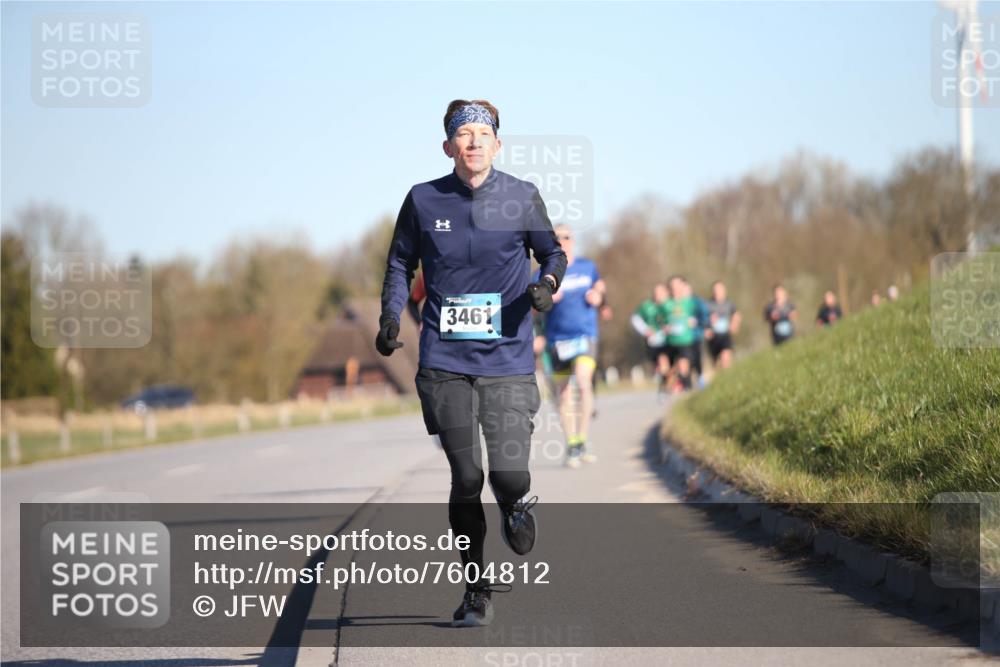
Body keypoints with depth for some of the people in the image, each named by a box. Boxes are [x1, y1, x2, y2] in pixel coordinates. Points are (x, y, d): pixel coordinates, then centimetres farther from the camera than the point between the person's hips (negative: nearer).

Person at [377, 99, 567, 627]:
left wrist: (548, 281, -9)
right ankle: (476, 593, 13)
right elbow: (400, 263, 14)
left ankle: (516, 505, 28)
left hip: (508, 361, 0)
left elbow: (552, 252, 13)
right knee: (466, 479, -2)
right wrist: (390, 316, 0)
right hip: (445, 363, 1)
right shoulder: (423, 201, 3)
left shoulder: (521, 198, 1)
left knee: (509, 477, -11)